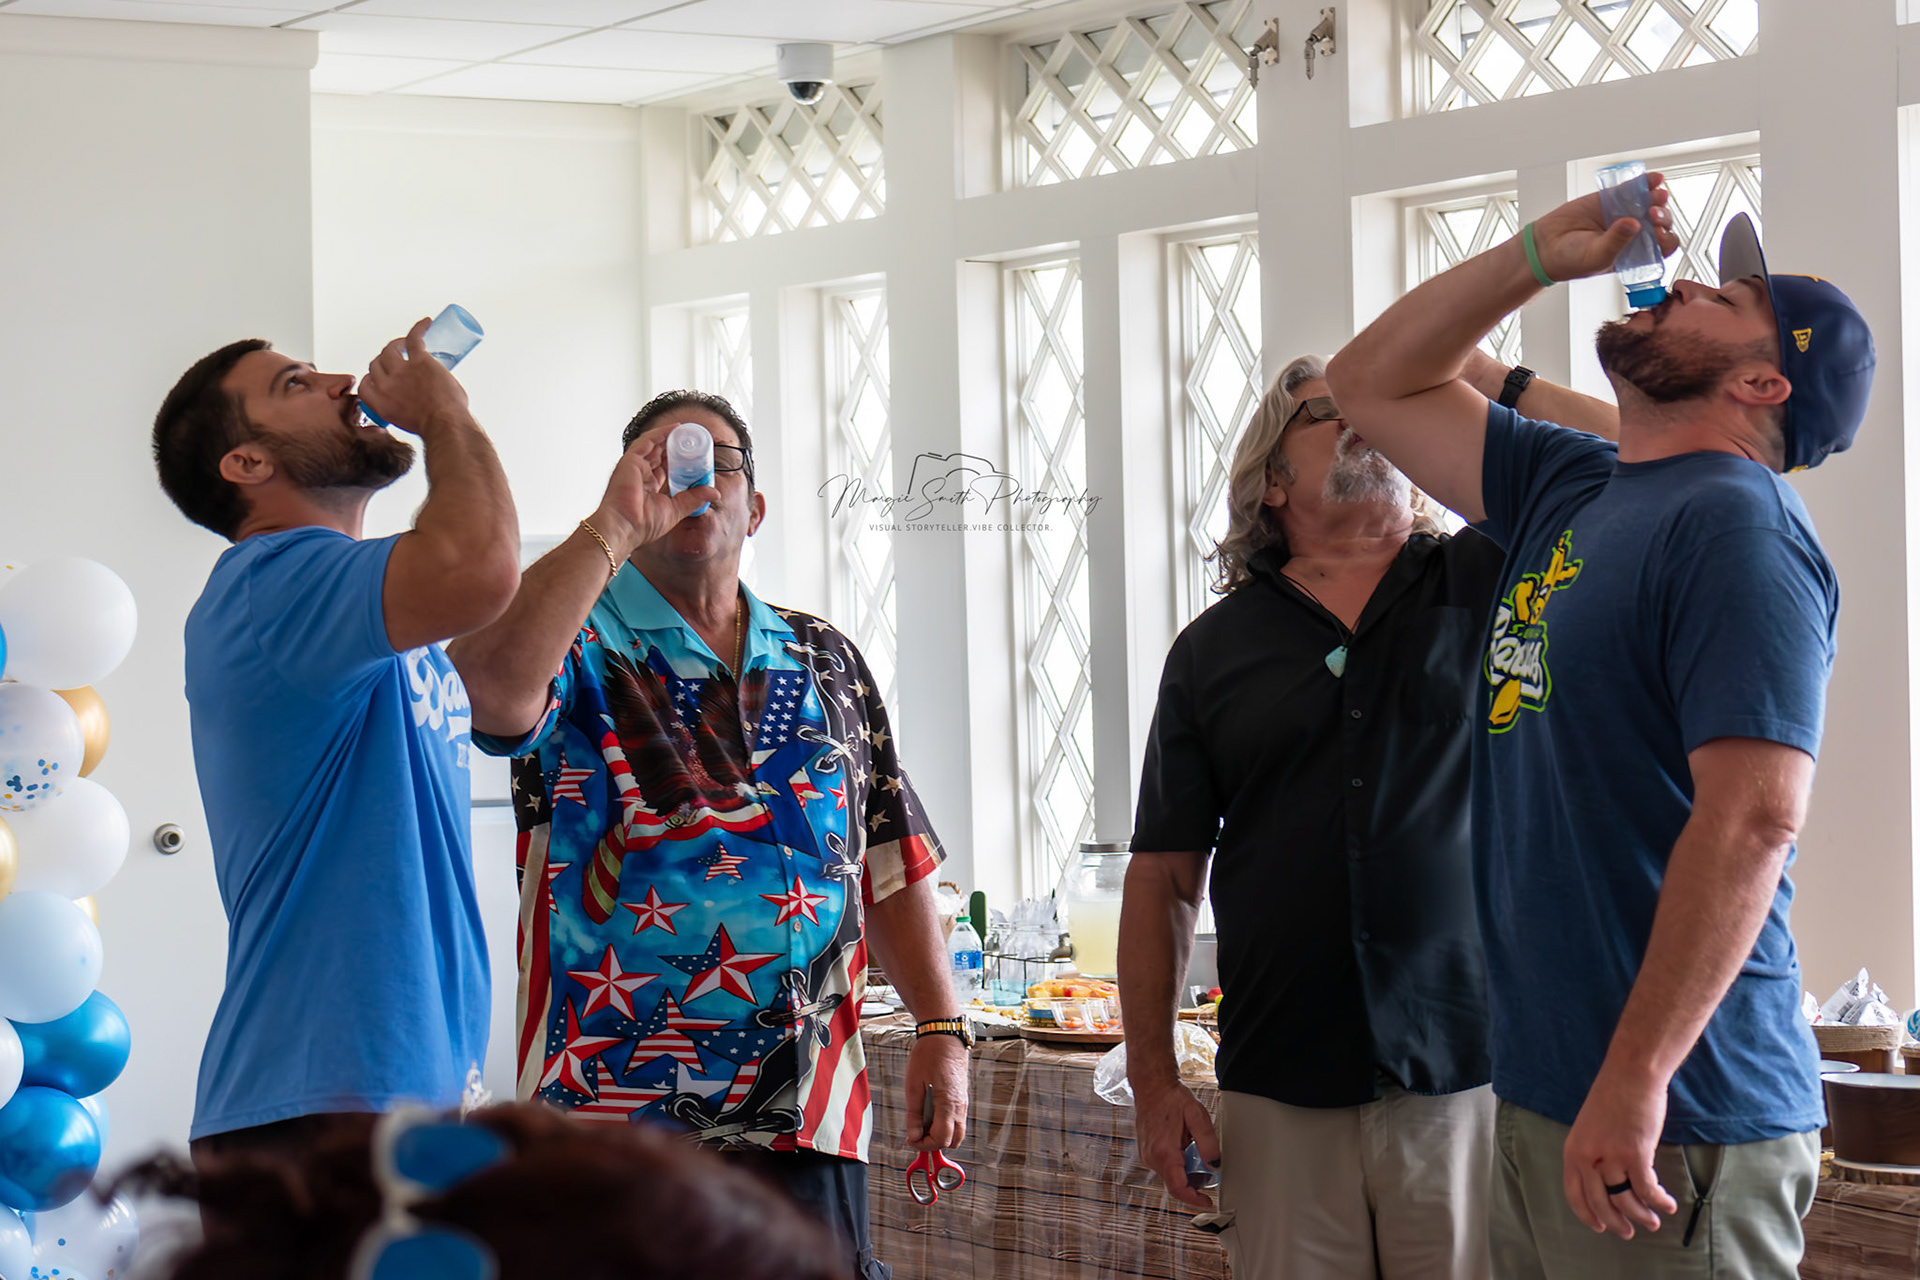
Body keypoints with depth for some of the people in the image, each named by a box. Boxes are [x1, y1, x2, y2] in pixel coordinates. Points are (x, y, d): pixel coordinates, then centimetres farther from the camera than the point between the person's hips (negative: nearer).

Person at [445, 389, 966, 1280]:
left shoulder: (826, 662, 17)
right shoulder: (579, 645, 2)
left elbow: (891, 864, 16)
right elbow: (489, 689, -23)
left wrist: (942, 1030, 6)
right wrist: (613, 526, -18)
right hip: (616, 1110, -4)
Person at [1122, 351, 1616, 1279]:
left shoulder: (1485, 585, 7)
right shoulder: (1213, 649, 10)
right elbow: (1164, 875, 9)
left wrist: (1481, 377, -6)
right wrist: (1154, 1079, 4)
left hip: (1468, 1064, -1)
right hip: (1279, 1090, 1)